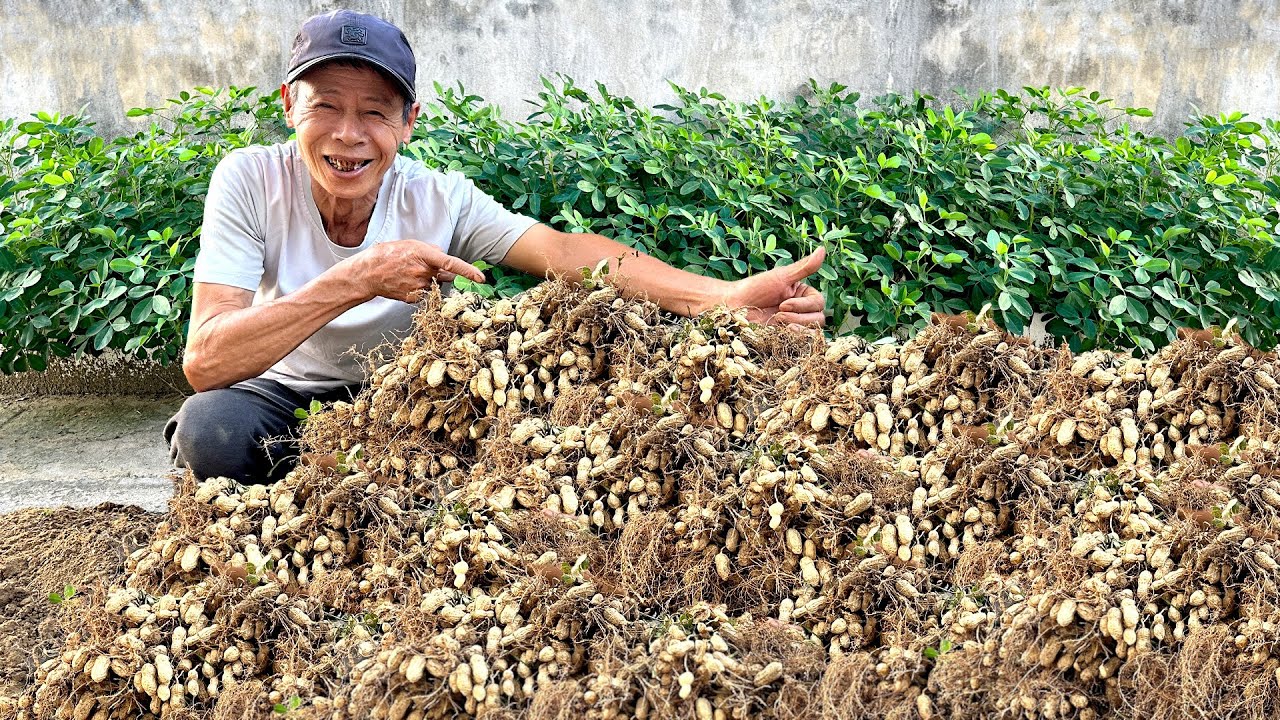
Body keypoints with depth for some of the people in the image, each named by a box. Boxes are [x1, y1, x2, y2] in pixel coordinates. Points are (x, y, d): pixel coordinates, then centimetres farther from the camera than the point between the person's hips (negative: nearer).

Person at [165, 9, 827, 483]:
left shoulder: (438, 199, -16)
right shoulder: (251, 181, -22)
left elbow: (563, 252, -29)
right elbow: (204, 361, -31)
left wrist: (728, 297, -44)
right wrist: (355, 281, -41)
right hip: (277, 398, -2)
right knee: (210, 428, -34)